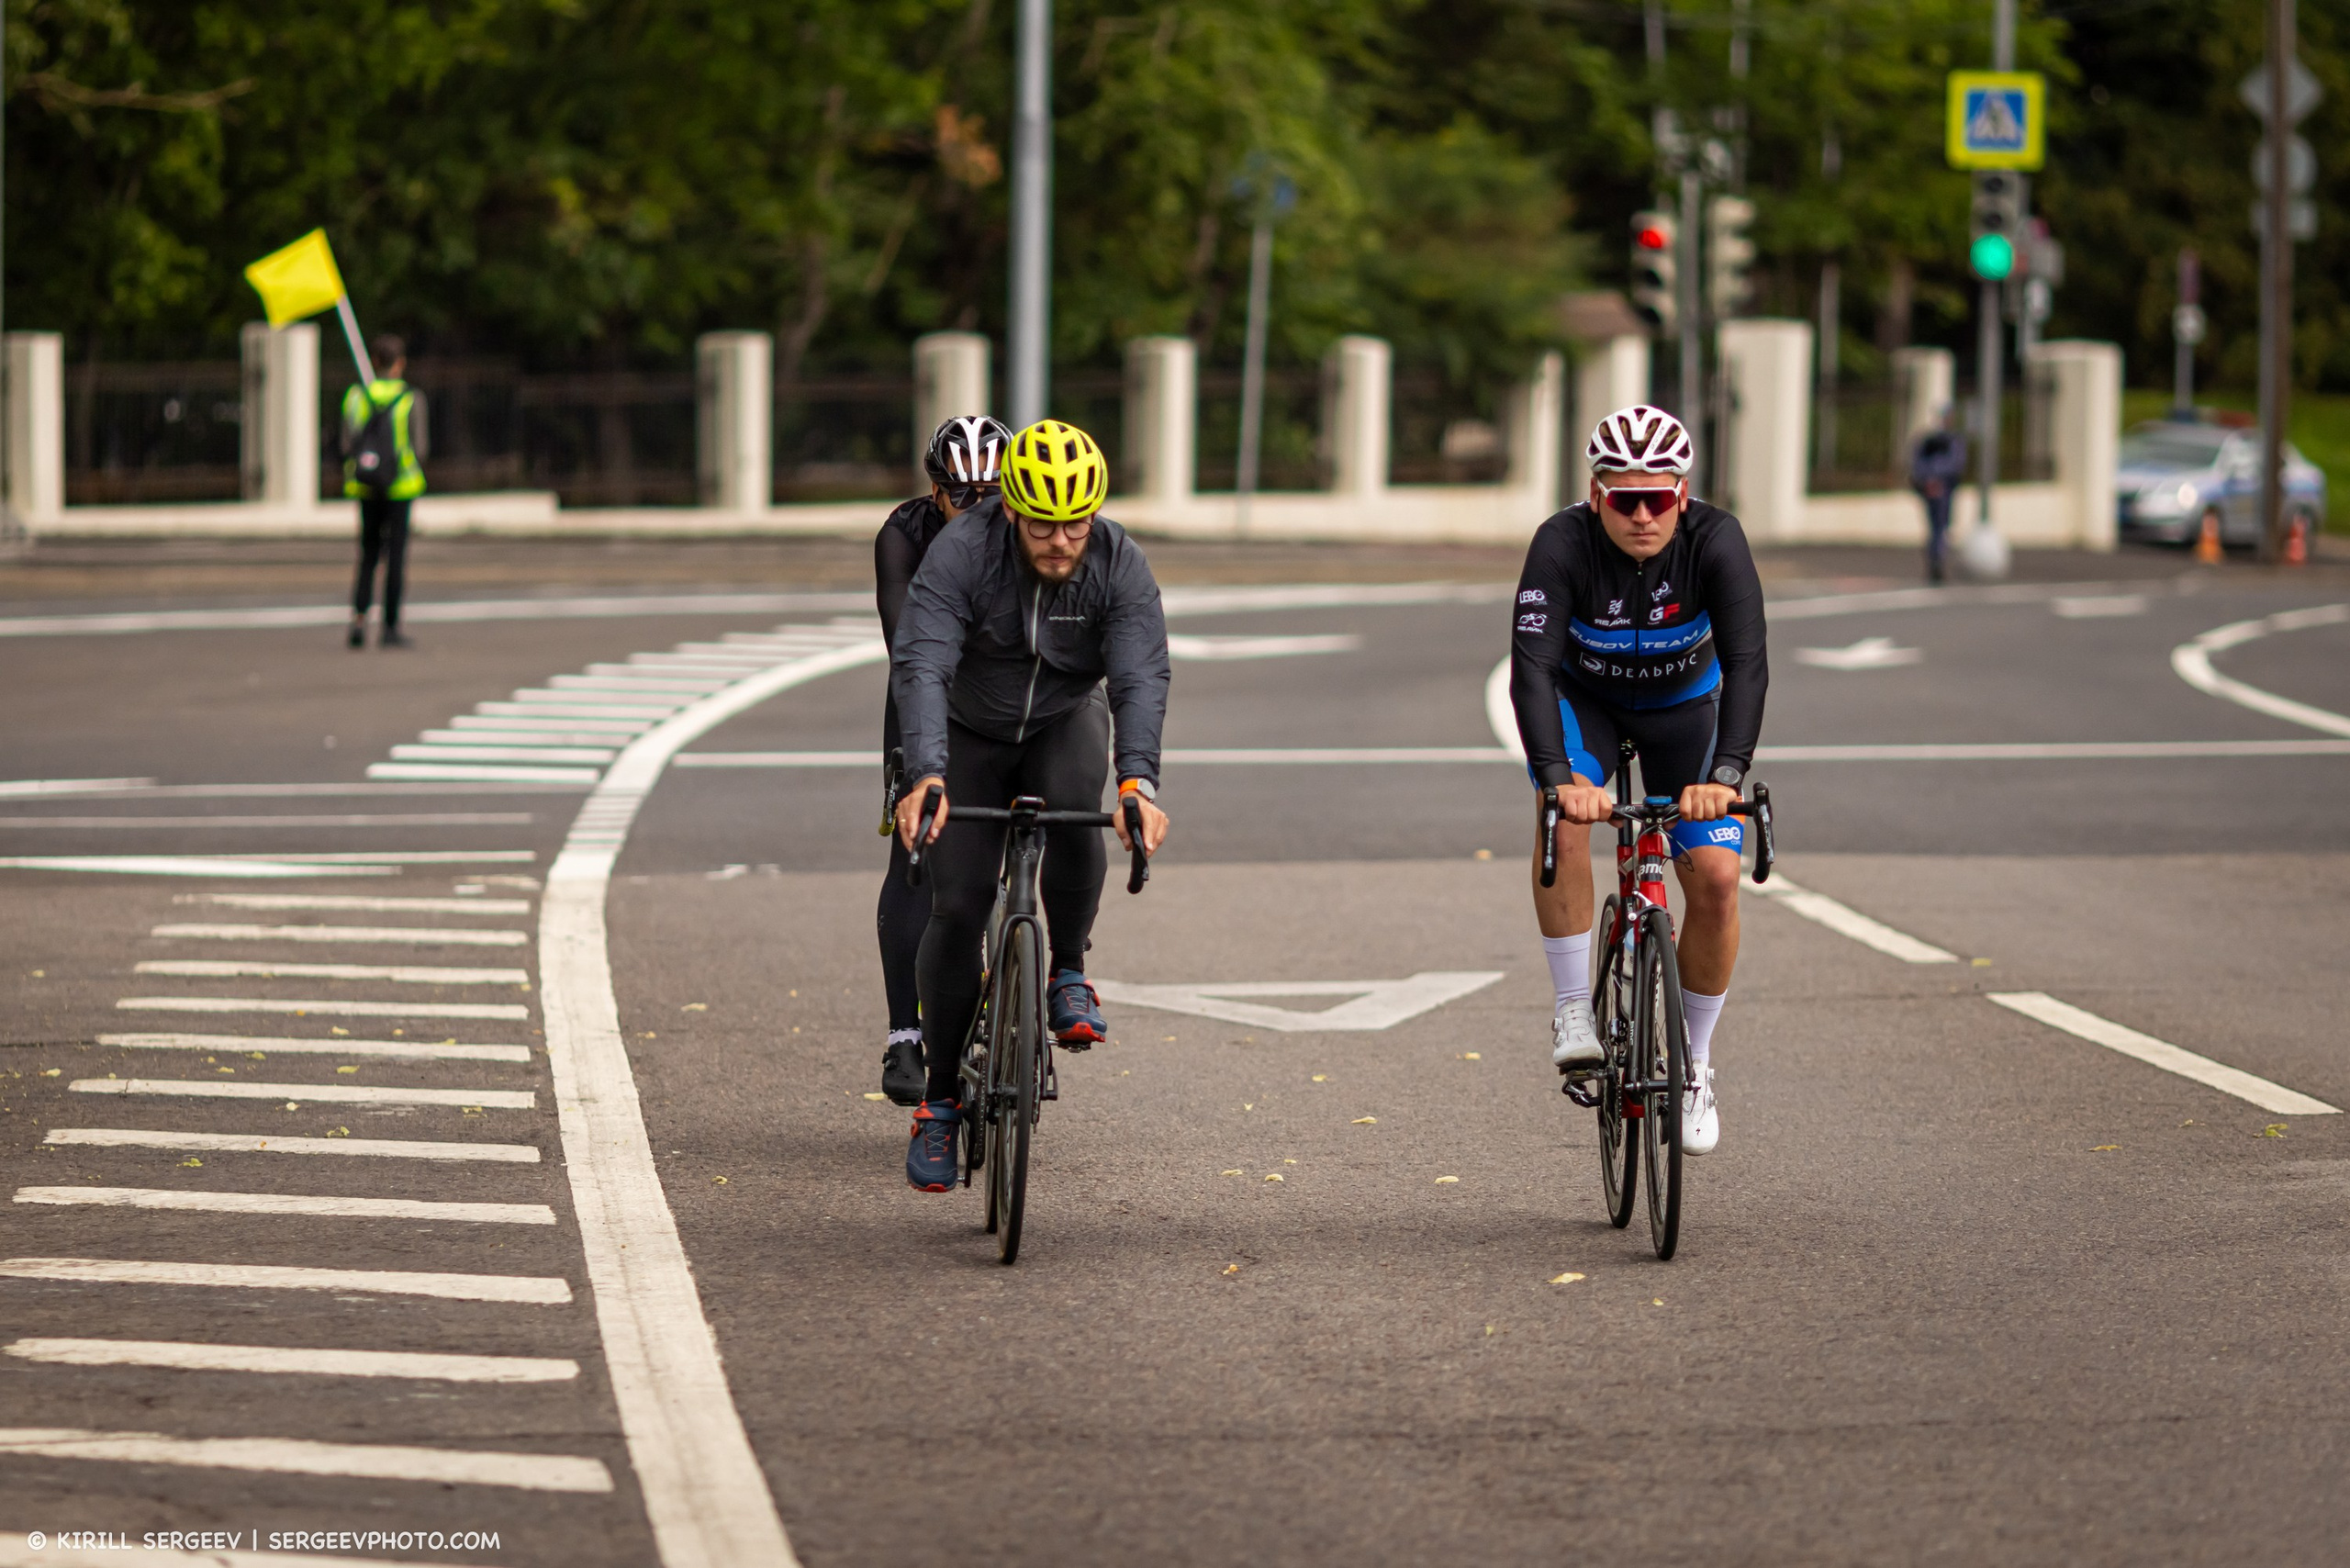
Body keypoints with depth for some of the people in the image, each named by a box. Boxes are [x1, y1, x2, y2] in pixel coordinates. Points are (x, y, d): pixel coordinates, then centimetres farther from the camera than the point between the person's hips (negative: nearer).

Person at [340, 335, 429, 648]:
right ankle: (390, 628, 7)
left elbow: (348, 446, -3)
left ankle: (359, 616, -5)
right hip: (401, 485, -3)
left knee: (368, 554, 14)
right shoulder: (411, 399, -9)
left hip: (366, 485, 3)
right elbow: (421, 448, -9)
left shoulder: (358, 396, -2)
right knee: (396, 555, 5)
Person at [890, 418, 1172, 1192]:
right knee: (958, 909, -11)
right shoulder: (961, 553, -27)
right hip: (972, 735, -1)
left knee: (1072, 803, -35)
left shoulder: (1120, 564, -22)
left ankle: (1069, 976, -14)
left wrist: (1138, 781, -49)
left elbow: (1141, 677, -31)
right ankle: (940, 1101, 3)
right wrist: (926, 775, -53)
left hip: (1064, 722, 1)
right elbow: (920, 665, -37)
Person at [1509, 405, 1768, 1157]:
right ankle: (1572, 1007, -15)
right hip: (1583, 698, -1)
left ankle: (1695, 1062, 8)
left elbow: (1747, 663, -38)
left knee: (1716, 877, -12)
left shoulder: (1716, 540, -31)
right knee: (1565, 821, -31)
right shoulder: (1563, 545, -32)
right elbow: (1532, 666, -40)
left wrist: (1725, 776, -52)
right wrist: (1559, 778, -55)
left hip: (1683, 706, 1)